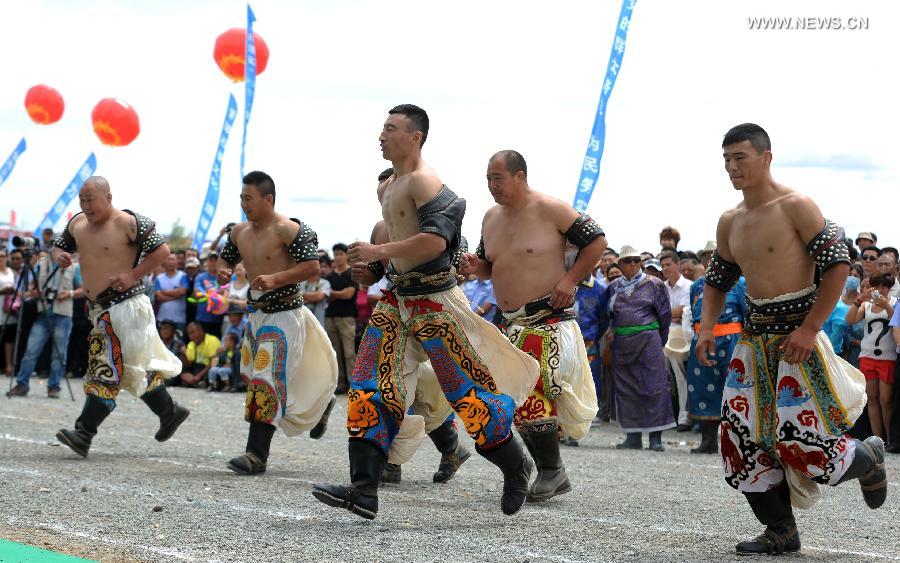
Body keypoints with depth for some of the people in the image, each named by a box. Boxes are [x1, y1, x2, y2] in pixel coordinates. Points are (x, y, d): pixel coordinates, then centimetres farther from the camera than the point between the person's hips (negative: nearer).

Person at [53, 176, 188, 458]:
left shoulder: (128, 223, -13)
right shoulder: (78, 223, 10)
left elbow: (162, 250, -13)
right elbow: (59, 245, 24)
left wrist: (133, 275, -18)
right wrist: (59, 255, 0)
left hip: (124, 306, -9)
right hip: (100, 308, 9)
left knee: (107, 369, -11)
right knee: (136, 367, 16)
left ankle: (84, 433, -16)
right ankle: (169, 412, 31)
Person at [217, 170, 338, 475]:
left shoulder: (287, 230, -14)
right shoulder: (240, 232, 9)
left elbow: (312, 265, -18)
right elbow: (226, 258, 23)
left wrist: (276, 279, -27)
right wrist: (222, 271, -1)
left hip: (284, 314, -9)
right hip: (256, 314, 9)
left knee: (267, 379, -14)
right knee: (254, 377, 16)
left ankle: (256, 454, -15)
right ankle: (320, 403, 37)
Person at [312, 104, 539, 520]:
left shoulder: (424, 181, -14)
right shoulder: (386, 189, 16)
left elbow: (435, 239, -27)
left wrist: (380, 252, -22)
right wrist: (373, 270, 13)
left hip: (434, 299, -9)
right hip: (396, 296, 9)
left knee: (465, 387, -1)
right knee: (370, 389, -2)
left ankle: (515, 466, 19)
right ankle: (363, 490, -5)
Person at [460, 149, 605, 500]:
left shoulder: (549, 210, -10)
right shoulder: (491, 217, 11)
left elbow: (596, 241, -6)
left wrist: (570, 279, -12)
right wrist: (476, 267, 0)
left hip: (548, 320, -7)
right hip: (510, 324, 7)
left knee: (536, 395, -15)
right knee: (518, 400, 5)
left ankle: (551, 471, -1)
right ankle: (551, 475, 15)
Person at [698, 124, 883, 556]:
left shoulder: (794, 207, -12)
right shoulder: (729, 223, 9)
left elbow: (838, 263, -15)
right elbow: (717, 280, 20)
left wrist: (809, 329, -19)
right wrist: (707, 327, 3)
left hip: (797, 335, -7)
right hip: (754, 337, 7)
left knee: (802, 439, -11)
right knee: (743, 434, -1)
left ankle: (868, 459, 21)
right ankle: (780, 531, 10)